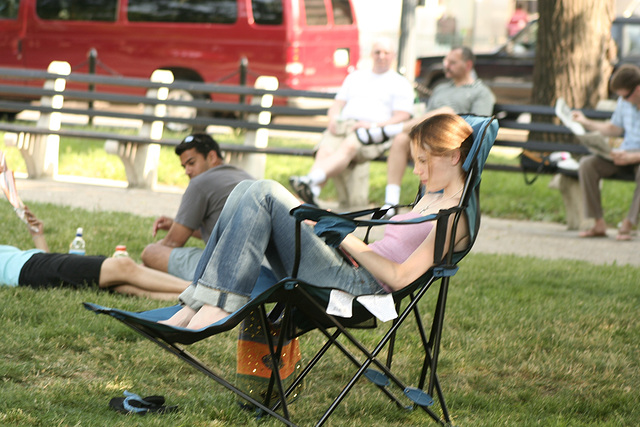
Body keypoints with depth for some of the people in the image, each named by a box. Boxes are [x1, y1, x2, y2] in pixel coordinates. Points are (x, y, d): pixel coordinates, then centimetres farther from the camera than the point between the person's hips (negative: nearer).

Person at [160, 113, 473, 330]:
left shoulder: (456, 213, -7)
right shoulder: (432, 198, 24)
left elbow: (401, 276, -16)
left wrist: (350, 242, -6)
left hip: (360, 284, -10)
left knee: (265, 194, -16)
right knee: (247, 191, 1)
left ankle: (216, 304, -21)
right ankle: (196, 305, -12)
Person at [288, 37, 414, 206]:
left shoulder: (401, 83, 16)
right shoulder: (355, 76, 30)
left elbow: (402, 118, 3)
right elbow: (337, 104, 26)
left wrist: (374, 125, -12)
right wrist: (333, 119, 1)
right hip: (342, 125, 4)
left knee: (349, 147, -38)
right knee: (325, 151, -30)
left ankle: (311, 180, -60)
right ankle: (310, 195, -53)